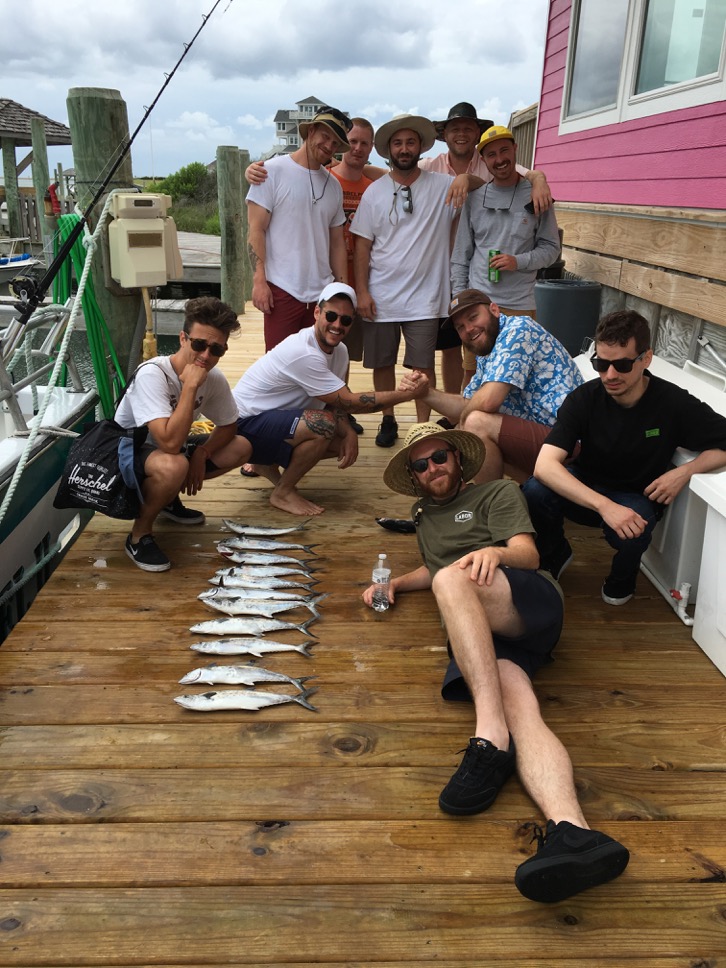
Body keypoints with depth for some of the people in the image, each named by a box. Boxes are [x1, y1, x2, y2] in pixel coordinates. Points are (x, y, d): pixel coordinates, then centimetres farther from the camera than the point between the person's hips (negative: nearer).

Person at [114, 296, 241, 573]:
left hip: (163, 451, 8)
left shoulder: (214, 379, -11)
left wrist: (202, 452, -15)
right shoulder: (152, 374, -31)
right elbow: (171, 443, -40)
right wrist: (190, 386, -36)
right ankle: (139, 536, -12)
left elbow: (228, 426, 5)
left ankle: (168, 498, 16)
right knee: (173, 466, -39)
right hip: (124, 455, -8)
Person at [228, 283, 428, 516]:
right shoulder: (304, 354, -29)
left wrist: (348, 433, -21)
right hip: (246, 422, -9)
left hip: (276, 417, 9)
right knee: (324, 424, -30)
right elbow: (349, 402, -26)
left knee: (343, 441, 3)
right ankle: (283, 493, -10)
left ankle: (267, 462, 14)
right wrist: (408, 394, -26)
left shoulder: (339, 351, 0)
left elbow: (337, 402, 1)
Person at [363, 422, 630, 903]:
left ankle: (491, 739, -43)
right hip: (473, 635, 3)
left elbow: (529, 555, 3)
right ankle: (572, 834, -57)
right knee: (518, 703, -30)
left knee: (451, 579, -36)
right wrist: (394, 584, 30)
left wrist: (496, 552, -21)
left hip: (528, 603, -3)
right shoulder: (424, 513, 36)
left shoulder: (498, 492, 17)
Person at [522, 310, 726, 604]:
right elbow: (545, 466, -32)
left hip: (636, 496, -1)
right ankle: (555, 556, 3)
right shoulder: (584, 398, -19)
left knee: (632, 530, -37)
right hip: (585, 488, 1)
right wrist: (604, 505, -44)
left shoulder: (674, 403, -20)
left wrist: (687, 470, -28)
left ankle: (622, 580, 3)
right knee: (535, 490, -31)